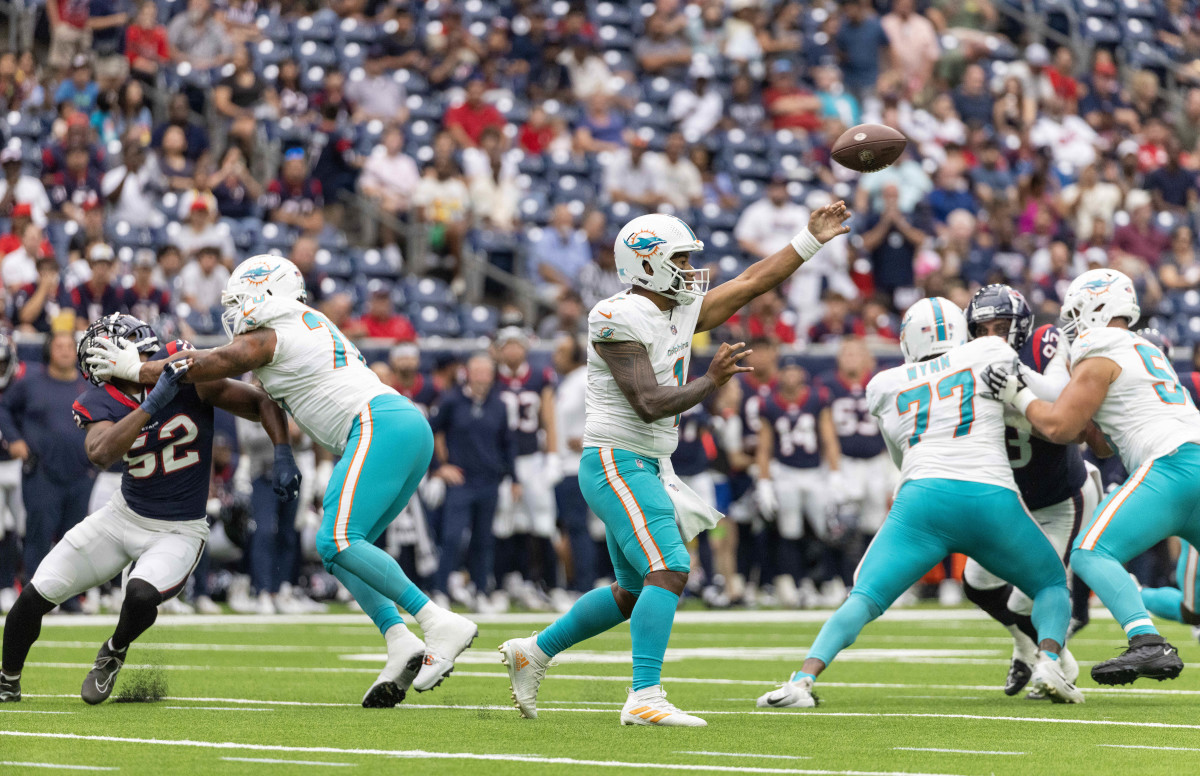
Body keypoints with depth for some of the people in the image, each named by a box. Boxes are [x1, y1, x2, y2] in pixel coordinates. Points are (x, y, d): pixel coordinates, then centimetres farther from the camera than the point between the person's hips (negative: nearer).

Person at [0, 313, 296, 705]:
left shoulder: (189, 378, -19)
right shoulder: (99, 404, -14)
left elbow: (262, 403, -11)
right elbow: (101, 453, -36)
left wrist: (282, 455, -25)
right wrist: (154, 402, -43)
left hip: (178, 531, -3)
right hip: (124, 515, 3)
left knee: (141, 596, -31)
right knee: (36, 595, -3)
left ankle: (115, 652, 4)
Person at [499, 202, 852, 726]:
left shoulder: (682, 312, 11)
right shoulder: (619, 320, -15)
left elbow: (750, 284, 18)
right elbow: (649, 404, -21)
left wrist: (812, 240, 18)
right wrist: (712, 382, -19)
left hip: (645, 467, 10)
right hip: (616, 462, -10)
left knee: (632, 593, 17)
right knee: (669, 570, -21)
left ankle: (534, 652, 30)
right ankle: (644, 698, -25)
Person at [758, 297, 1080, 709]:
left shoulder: (886, 386, 21)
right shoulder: (989, 353, 16)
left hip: (925, 497, 0)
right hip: (993, 497, 0)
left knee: (863, 599, 2)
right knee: (1052, 585, 21)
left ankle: (803, 679, -21)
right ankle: (1048, 661, -7)